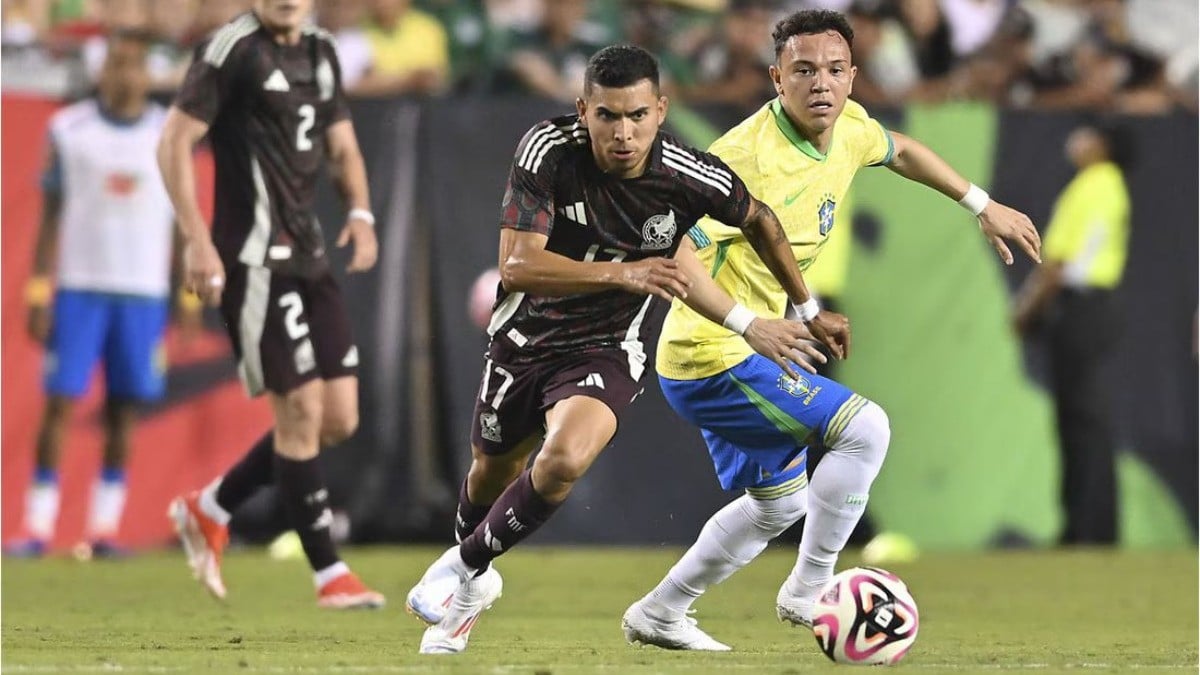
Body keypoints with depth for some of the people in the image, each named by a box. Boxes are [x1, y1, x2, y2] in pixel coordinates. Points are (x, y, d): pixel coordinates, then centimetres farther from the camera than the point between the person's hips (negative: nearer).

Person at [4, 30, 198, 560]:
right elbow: (51, 216, 3)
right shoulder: (69, 130, 2)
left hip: (144, 291, 1)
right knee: (59, 403, -6)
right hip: (78, 285, -1)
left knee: (123, 411, 2)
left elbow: (183, 219, 10)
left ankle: (104, 528, 7)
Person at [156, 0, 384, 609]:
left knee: (339, 419, 7)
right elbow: (174, 143, -12)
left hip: (309, 258, 8)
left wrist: (361, 213, 1)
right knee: (302, 411, -8)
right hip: (256, 259, -8)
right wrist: (197, 239, -19)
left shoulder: (320, 53, 13)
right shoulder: (233, 49, -10)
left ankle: (208, 511, 23)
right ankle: (329, 576, 0)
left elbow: (342, 146, 21)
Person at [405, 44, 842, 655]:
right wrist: (624, 273, -42)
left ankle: (466, 568, -3)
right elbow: (516, 266, -31)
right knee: (492, 468, 21)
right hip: (526, 333, 1)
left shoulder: (693, 178, -22)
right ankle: (470, 578, 55)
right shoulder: (547, 151, -25)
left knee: (565, 458, -29)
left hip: (606, 349, -1)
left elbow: (759, 222, 1)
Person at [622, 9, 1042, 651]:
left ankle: (658, 614, 33)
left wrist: (984, 206, 25)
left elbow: (900, 151, 25)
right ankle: (808, 591, -6)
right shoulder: (748, 156, -26)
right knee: (864, 427, -17)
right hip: (714, 361, -10)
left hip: (734, 357, 10)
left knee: (780, 502, 24)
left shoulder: (848, 127, 0)